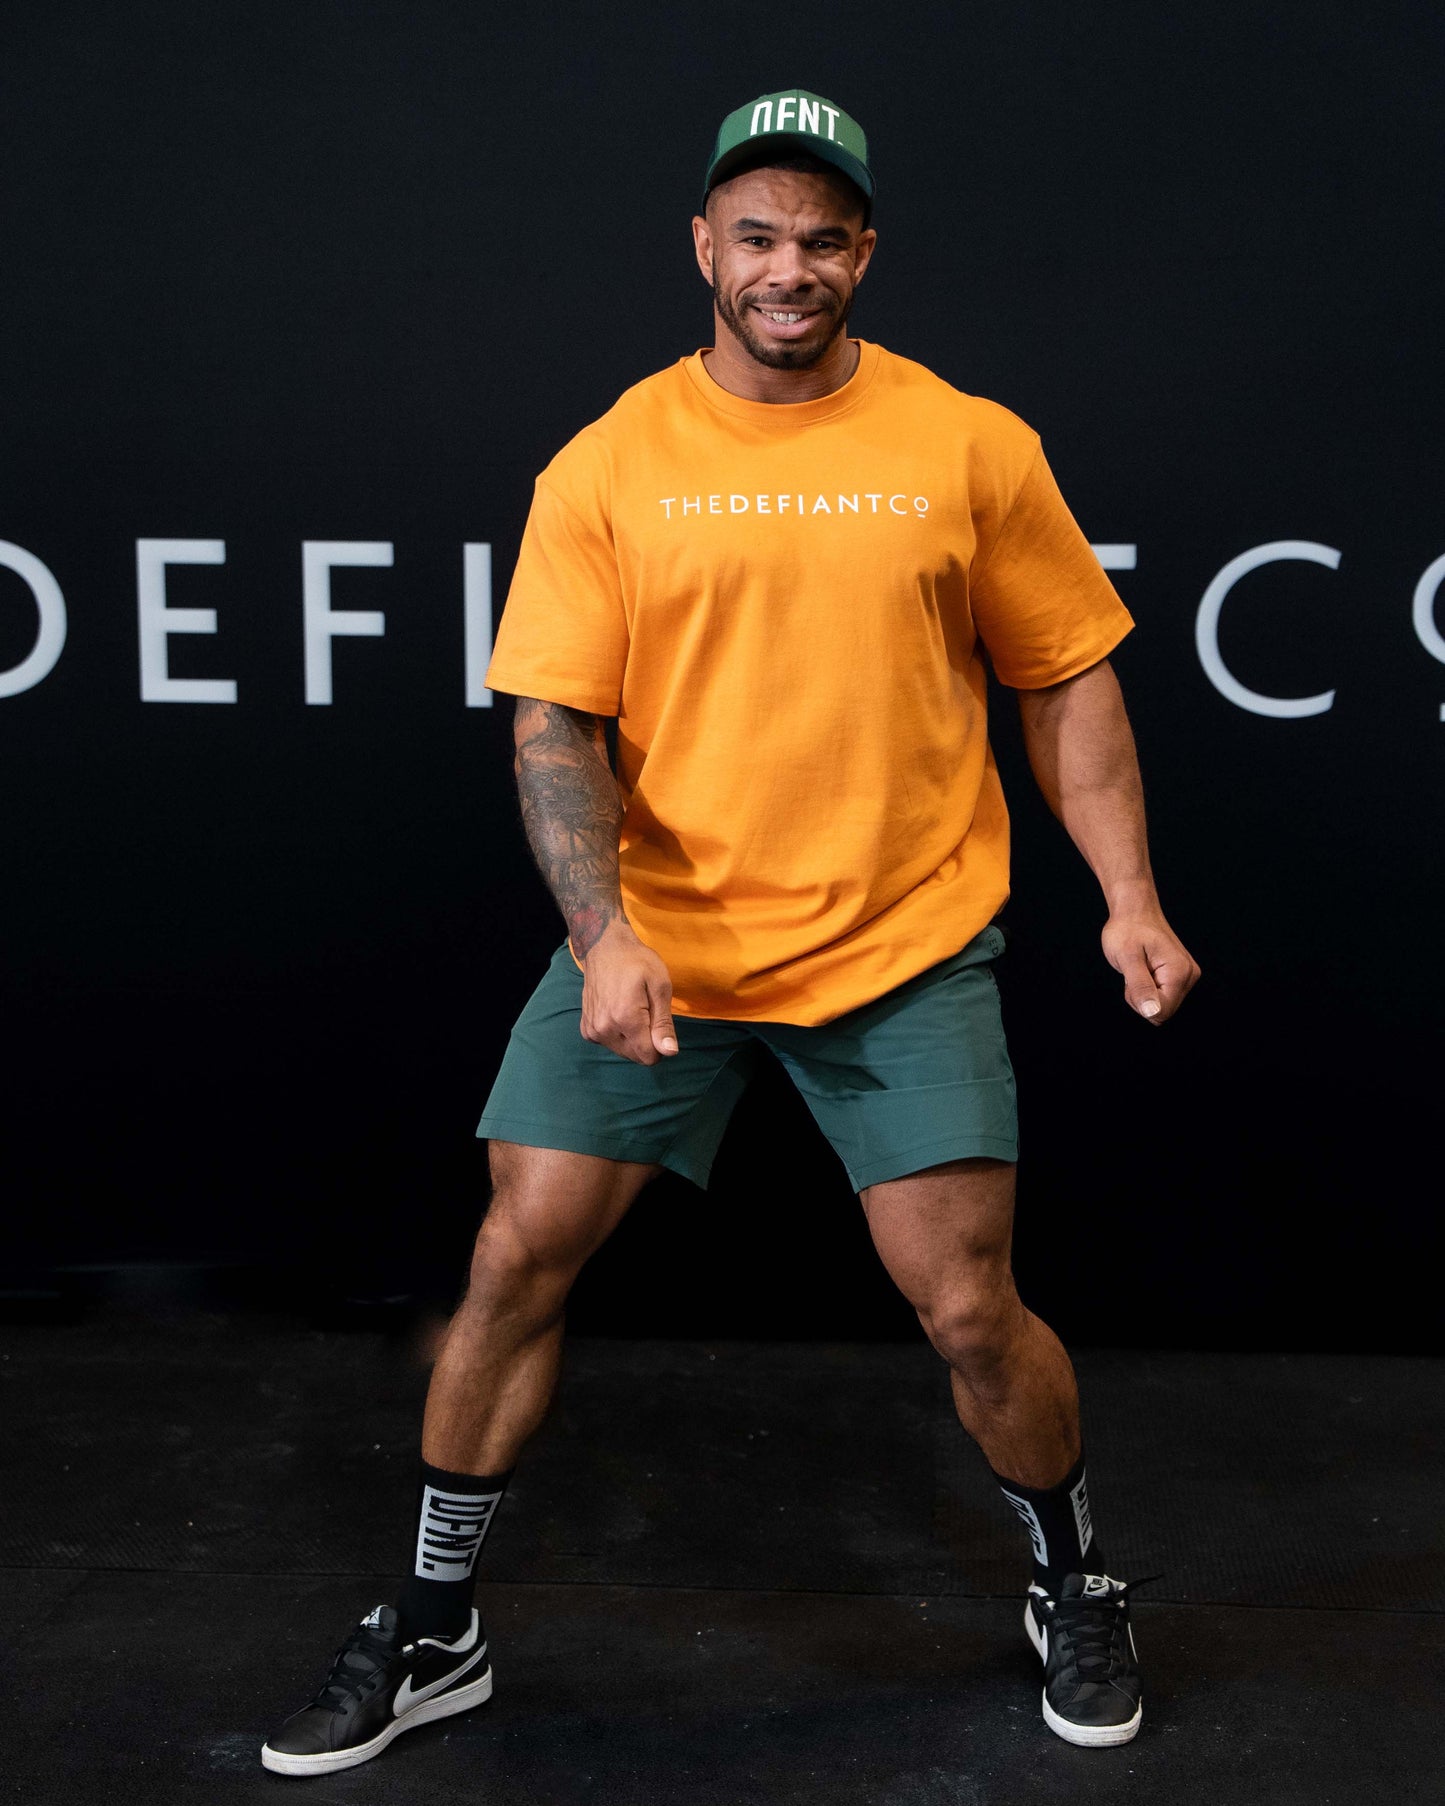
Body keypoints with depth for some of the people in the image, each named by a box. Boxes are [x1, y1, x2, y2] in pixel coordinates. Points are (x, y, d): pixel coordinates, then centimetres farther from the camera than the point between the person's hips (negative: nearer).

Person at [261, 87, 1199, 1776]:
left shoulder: (973, 448, 0)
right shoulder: (605, 467, 0)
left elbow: (1066, 683, 7)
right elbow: (552, 723, -3)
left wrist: (1128, 901, -2)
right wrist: (603, 932, -18)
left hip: (905, 951, -1)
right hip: (654, 943, 1)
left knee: (970, 1312, -2)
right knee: (515, 1261, 1)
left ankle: (1073, 1590, 31)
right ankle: (430, 1634, 24)